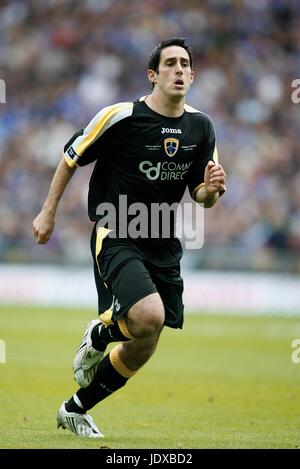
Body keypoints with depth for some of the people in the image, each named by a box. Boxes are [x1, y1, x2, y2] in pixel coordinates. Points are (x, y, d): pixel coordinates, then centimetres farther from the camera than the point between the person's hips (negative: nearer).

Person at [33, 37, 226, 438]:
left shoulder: (201, 126, 3)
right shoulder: (121, 117, -12)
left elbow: (202, 197, 9)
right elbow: (71, 157, 2)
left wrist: (211, 189, -15)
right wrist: (49, 212, 5)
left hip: (163, 247, 6)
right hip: (116, 238, -6)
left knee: (141, 351, 7)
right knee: (149, 316, -31)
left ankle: (75, 411, 28)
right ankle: (100, 334, 4)